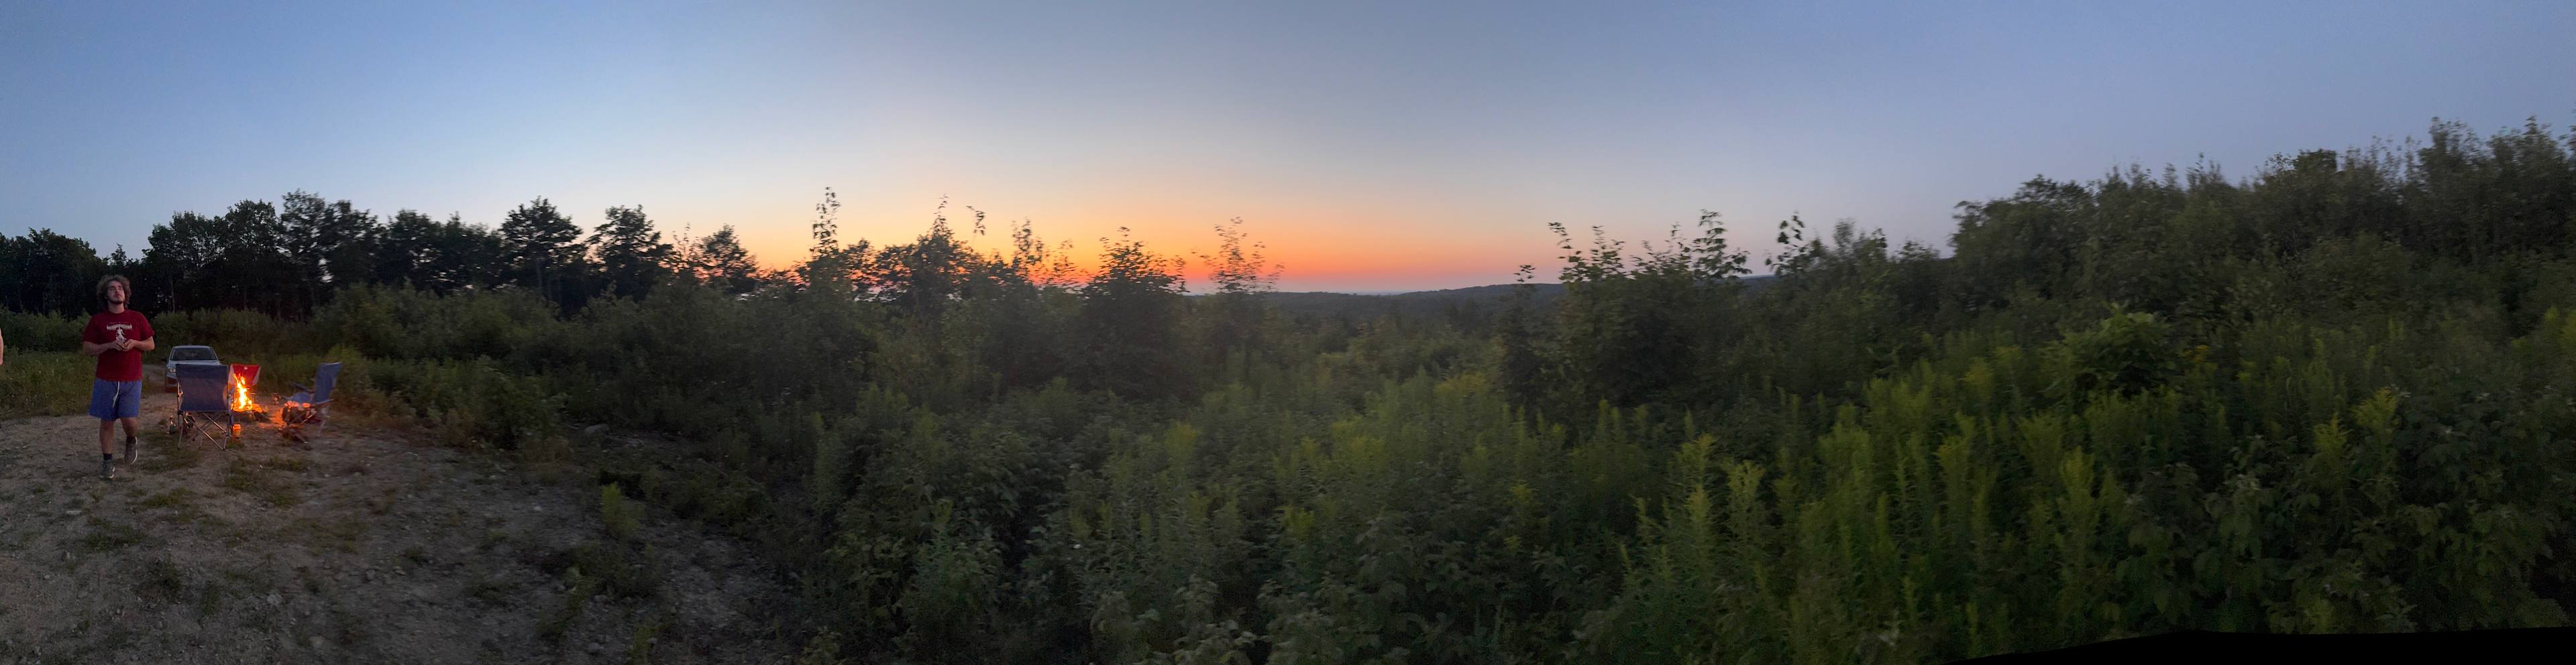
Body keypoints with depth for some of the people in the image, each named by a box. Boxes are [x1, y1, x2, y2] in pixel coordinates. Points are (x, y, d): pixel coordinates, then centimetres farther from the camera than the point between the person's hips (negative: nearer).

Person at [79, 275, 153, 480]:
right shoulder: (98, 321, 3)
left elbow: (151, 345, 11)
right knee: (107, 422, 3)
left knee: (129, 419, -9)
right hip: (106, 380, 0)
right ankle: (107, 462, 12)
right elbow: (86, 349, 2)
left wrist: (135, 343, -10)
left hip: (132, 380, 0)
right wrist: (110, 345, -14)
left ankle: (130, 441, 24)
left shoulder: (137, 318, 5)